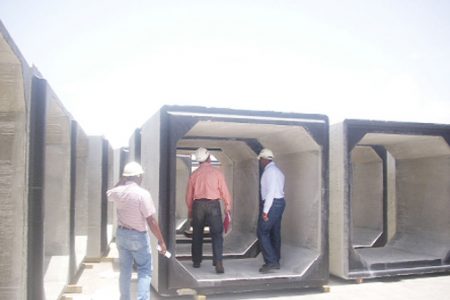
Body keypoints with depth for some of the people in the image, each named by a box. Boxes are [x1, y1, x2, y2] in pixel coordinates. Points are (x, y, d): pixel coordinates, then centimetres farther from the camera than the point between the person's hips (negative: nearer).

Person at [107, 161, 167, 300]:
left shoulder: (118, 192, -3)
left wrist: (121, 181, 17)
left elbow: (109, 193, 25)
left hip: (121, 234, 6)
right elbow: (151, 221, -20)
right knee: (144, 271, 4)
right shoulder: (142, 194, -20)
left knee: (125, 270, 17)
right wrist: (161, 241, -14)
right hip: (138, 236, -5)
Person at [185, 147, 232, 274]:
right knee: (216, 234, -3)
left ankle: (196, 261, 24)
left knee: (197, 234, 15)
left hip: (198, 204, 3)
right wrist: (228, 206, 9)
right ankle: (218, 263, -14)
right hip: (213, 204, -3)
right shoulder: (217, 172, -3)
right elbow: (224, 190, -3)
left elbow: (189, 194, 8)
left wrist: (190, 209, 20)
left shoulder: (194, 174, 5)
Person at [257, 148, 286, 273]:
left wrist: (265, 210, -19)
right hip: (280, 202, 10)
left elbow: (271, 191, -20)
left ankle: (271, 262, -9)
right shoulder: (277, 171, 17)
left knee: (262, 233, -7)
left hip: (271, 203, -10)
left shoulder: (269, 170, -13)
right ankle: (275, 262, 18)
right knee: (275, 233, 12)